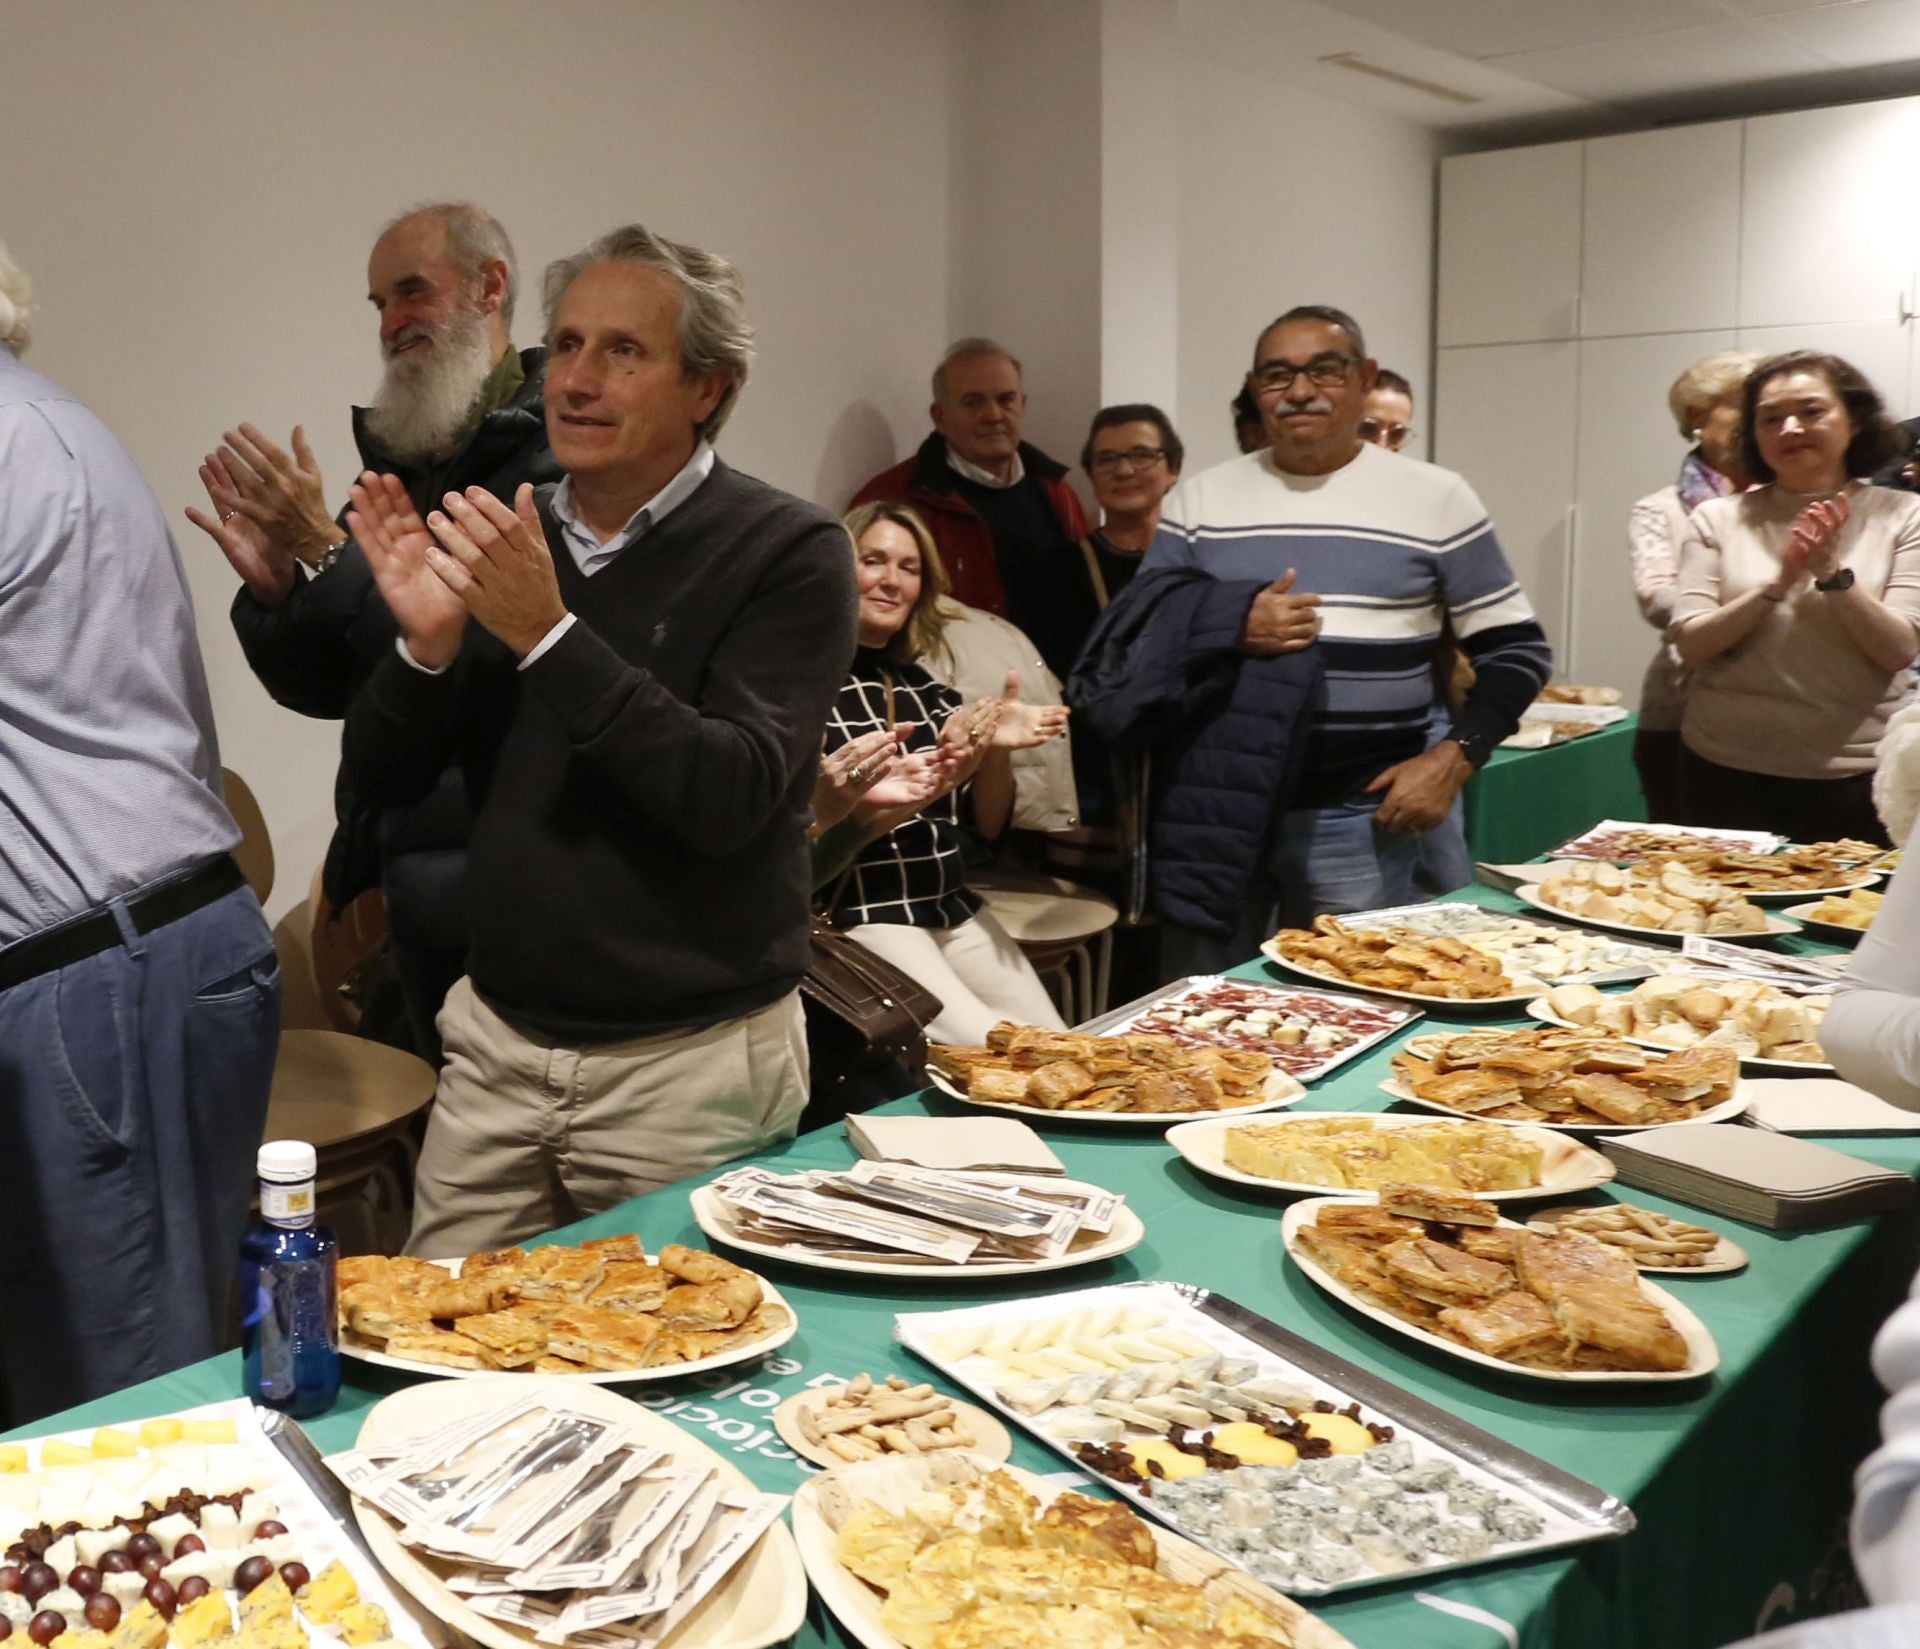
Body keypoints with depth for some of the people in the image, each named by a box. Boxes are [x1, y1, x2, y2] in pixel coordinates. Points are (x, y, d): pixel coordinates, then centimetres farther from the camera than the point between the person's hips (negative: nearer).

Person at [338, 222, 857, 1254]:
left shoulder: (786, 552, -10)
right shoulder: (506, 538, 5)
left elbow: (729, 799, -22)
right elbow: (380, 780, 6)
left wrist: (552, 634, -26)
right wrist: (425, 643, -13)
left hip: (691, 1062, -4)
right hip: (497, 1042, 5)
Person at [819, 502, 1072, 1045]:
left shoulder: (928, 690, 11)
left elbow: (988, 824, 12)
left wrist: (995, 750, -9)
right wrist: (941, 767, -22)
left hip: (957, 910, 6)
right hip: (860, 918, -6)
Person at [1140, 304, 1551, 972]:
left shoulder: (1435, 498, 2)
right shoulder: (1200, 498, 7)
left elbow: (1517, 651, 5)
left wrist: (1453, 758, -8)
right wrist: (1230, 631, -13)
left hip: (1360, 822, -1)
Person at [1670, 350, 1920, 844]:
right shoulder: (1717, 519, 2)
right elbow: (1690, 645, -6)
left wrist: (1834, 573, -20)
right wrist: (1779, 583, -18)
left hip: (1853, 779, 0)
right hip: (1727, 773, 1)